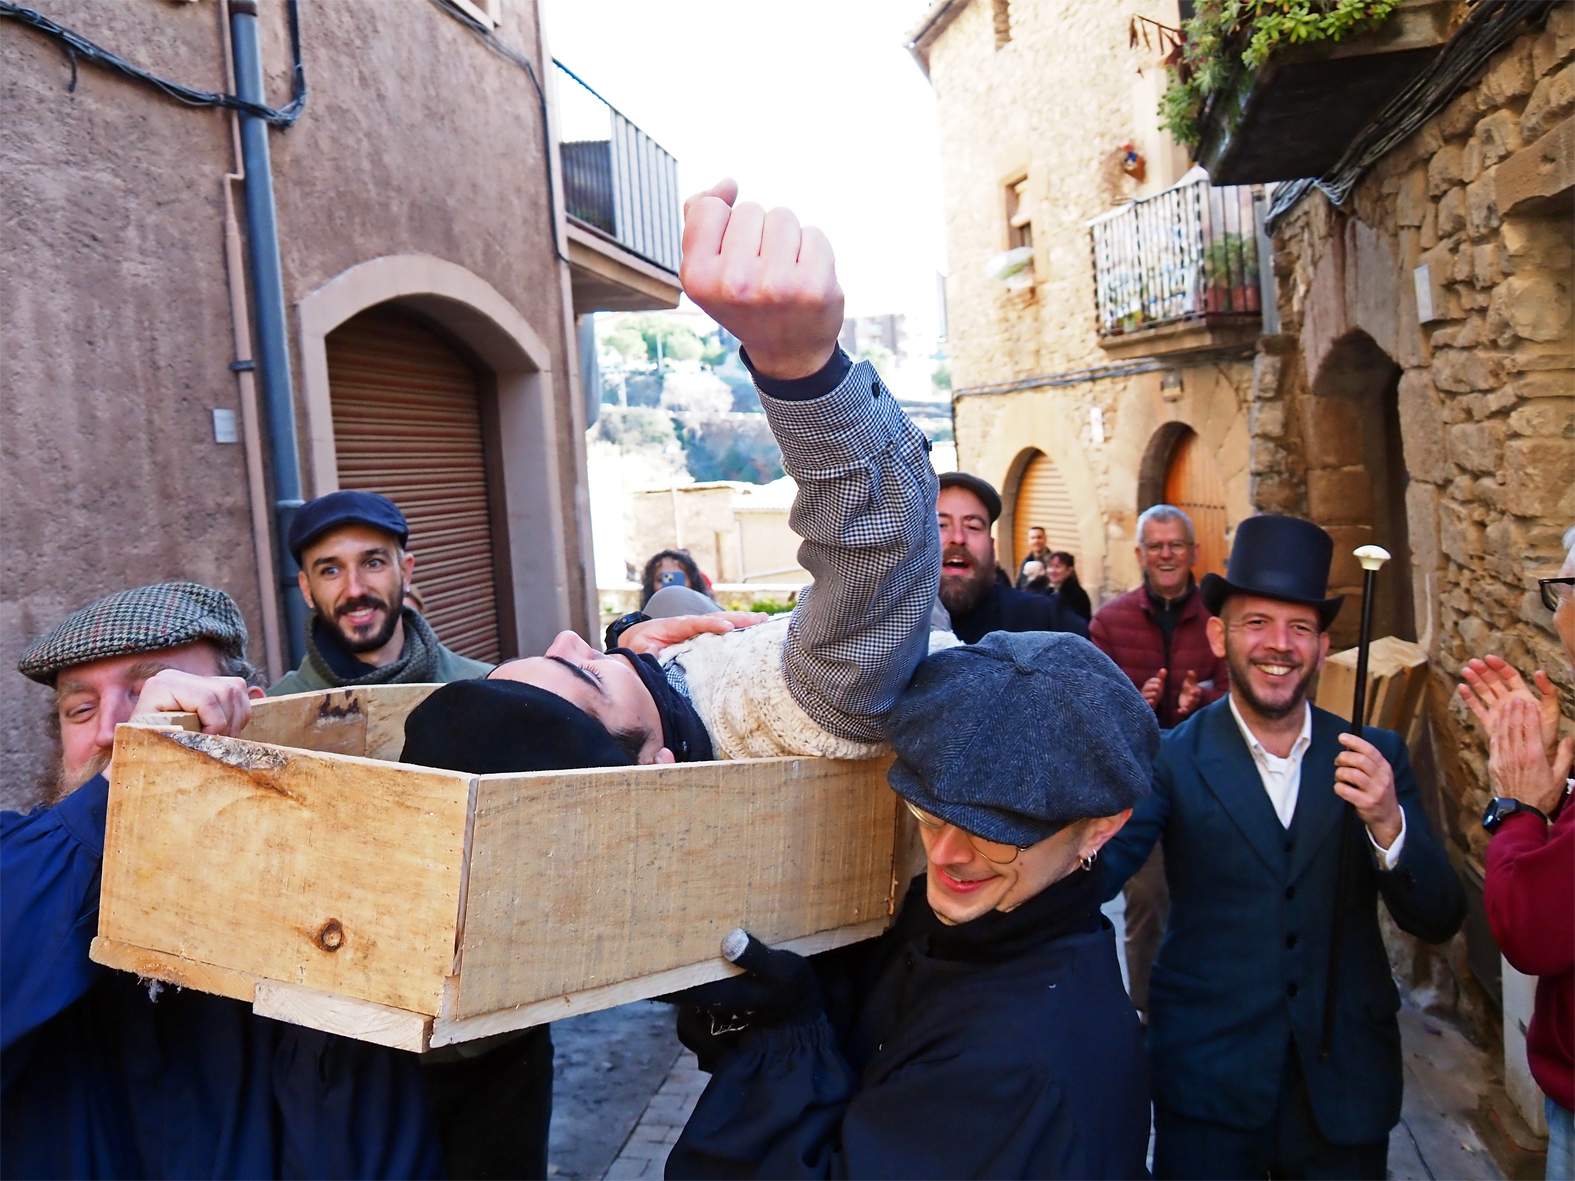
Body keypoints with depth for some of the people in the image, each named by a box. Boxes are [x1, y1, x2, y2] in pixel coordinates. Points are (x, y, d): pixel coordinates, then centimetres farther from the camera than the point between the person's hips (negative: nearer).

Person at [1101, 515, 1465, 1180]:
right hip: (1208, 1086, -2)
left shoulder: (1376, 759, -1)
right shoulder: (1170, 759, -8)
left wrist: (1387, 823, -22)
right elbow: (1100, 870, -20)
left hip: (1346, 1090, 2)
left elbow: (1437, 923, -4)